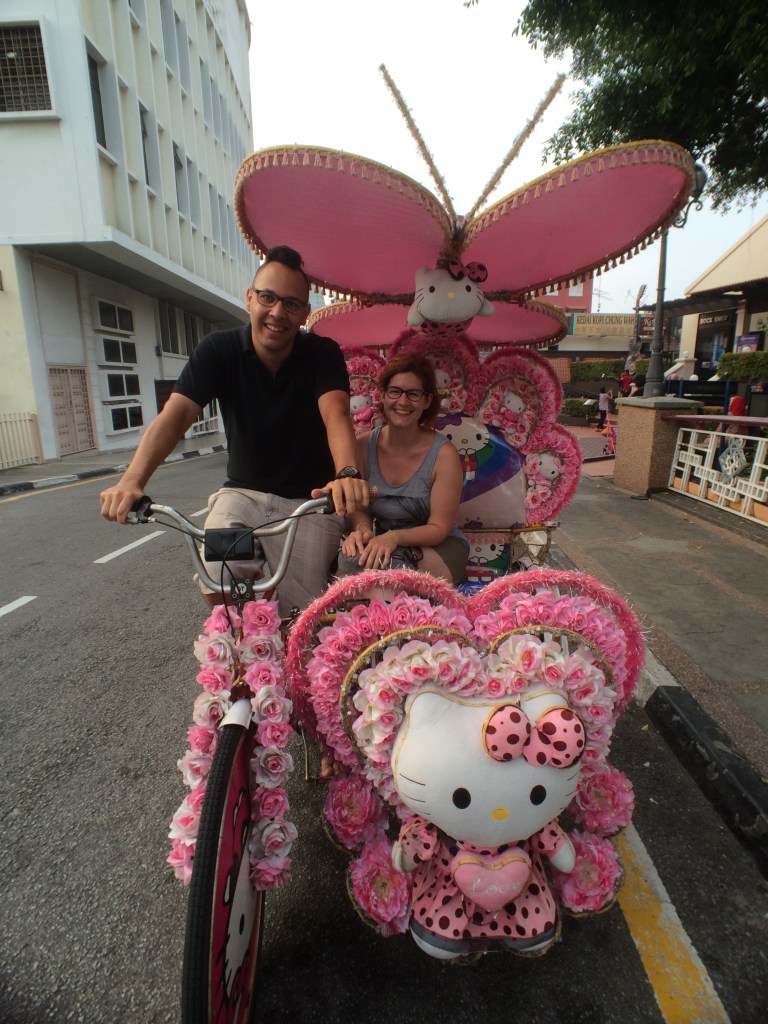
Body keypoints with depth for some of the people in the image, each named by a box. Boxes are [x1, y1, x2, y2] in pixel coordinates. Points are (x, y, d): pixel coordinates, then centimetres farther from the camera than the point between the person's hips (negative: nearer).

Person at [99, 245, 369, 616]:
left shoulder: (323, 354, -8)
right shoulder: (218, 350, -5)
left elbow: (335, 414, -26)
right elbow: (177, 413, -17)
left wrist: (347, 473, -48)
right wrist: (132, 480, -35)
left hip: (309, 500, -1)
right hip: (243, 491, 2)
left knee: (300, 612, -12)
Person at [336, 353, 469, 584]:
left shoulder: (444, 454, -16)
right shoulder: (363, 445, -5)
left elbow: (438, 528, -14)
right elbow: (359, 508, 0)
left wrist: (394, 537, -32)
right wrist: (362, 529, -25)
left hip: (436, 546, -3)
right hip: (382, 539, 3)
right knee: (353, 556, -30)